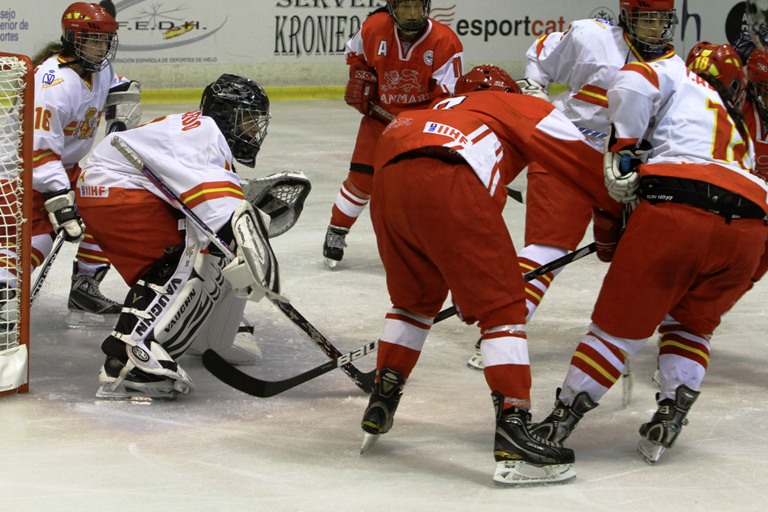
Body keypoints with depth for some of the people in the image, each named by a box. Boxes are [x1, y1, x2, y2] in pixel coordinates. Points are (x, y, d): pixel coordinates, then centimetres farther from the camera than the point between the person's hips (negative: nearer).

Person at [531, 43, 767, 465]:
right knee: (691, 324, 27)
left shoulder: (681, 77, 24)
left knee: (620, 322, 7)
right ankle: (671, 416, 16)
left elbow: (631, 84, 4)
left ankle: (562, 419, 12)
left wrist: (623, 149, 6)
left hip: (677, 203, -4)